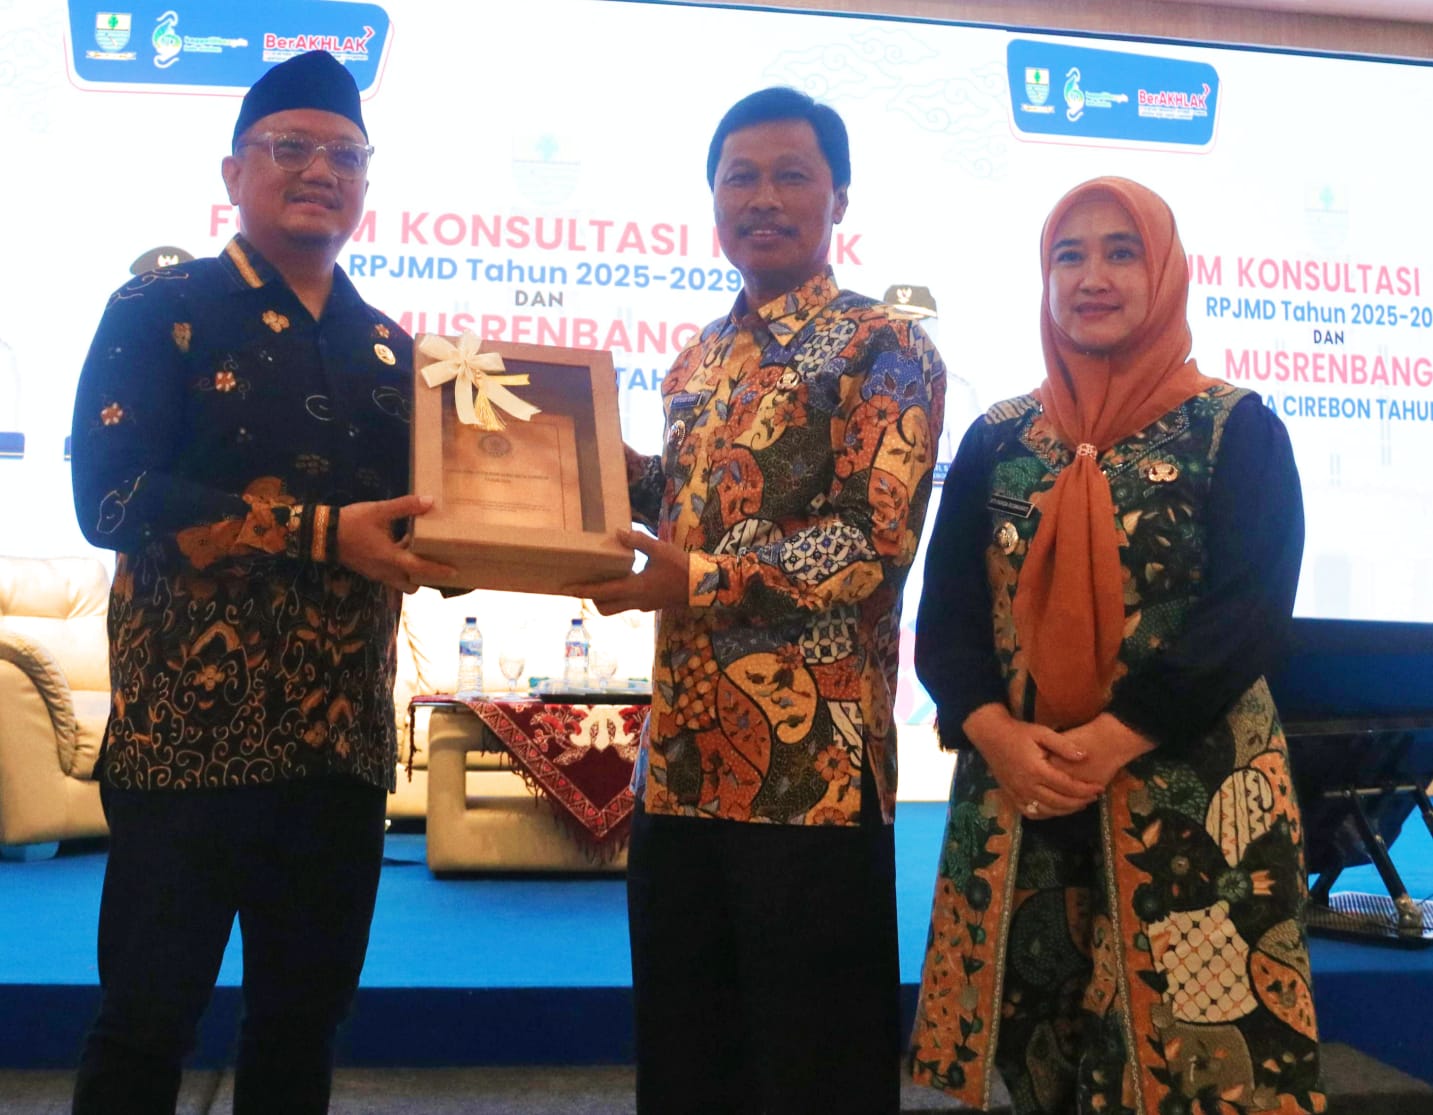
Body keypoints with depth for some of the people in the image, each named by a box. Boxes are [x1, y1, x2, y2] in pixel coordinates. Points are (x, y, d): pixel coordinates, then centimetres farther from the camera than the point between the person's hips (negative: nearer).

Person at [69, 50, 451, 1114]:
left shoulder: (390, 346, 13)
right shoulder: (159, 311, -2)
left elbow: (420, 505, 15)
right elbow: (111, 497, -14)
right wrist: (320, 532, -21)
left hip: (345, 739, 5)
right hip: (188, 730, -4)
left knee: (305, 1025, 14)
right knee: (146, 1026, 6)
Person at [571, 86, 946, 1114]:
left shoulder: (884, 348, -5)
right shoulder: (697, 363, 16)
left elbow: (876, 542, -15)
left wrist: (693, 580, -22)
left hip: (812, 760, -7)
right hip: (682, 753, 7)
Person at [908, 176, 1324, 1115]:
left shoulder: (1238, 430, 1)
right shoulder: (996, 439, 10)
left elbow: (1251, 610, -10)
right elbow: (945, 612, 5)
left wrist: (1111, 741, -18)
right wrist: (996, 733, -13)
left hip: (1189, 806, -3)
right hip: (1016, 797, 3)